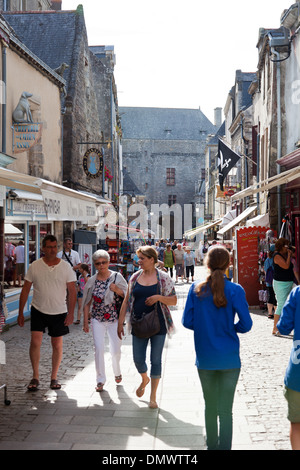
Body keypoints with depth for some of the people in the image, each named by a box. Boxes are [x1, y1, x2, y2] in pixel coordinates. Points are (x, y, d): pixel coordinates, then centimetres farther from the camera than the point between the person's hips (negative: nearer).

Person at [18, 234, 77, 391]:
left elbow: (72, 291, -1)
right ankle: (35, 377, 5)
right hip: (38, 311, 0)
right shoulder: (34, 266, -2)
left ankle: (54, 378, 21)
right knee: (35, 342, -10)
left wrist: (71, 312, -9)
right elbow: (25, 290, 3)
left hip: (59, 313, 1)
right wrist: (20, 313, 1)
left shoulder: (65, 267, -2)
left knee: (57, 345, 6)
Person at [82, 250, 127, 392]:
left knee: (116, 350, 6)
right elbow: (87, 303, 7)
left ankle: (117, 372, 36)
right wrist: (85, 322, 6)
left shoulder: (117, 277, -2)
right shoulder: (92, 281, 1)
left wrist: (116, 289, -19)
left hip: (115, 319, 0)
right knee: (99, 349, -8)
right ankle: (100, 380, 4)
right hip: (97, 319, 1)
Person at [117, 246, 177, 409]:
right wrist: (120, 322, 8)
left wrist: (158, 297, -20)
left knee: (155, 360, 1)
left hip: (158, 324, -3)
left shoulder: (163, 278, -3)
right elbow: (127, 301, 11)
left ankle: (153, 397, 13)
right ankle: (145, 379, 38)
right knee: (138, 359, 4)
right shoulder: (135, 277, 6)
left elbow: (173, 300, -3)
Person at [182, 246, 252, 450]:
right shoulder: (235, 290, -11)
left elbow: (187, 321, -2)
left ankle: (212, 446, 33)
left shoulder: (196, 289, -4)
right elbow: (246, 324, -10)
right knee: (226, 411, 3)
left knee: (210, 407, 19)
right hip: (229, 359, -2)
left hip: (205, 358, 3)